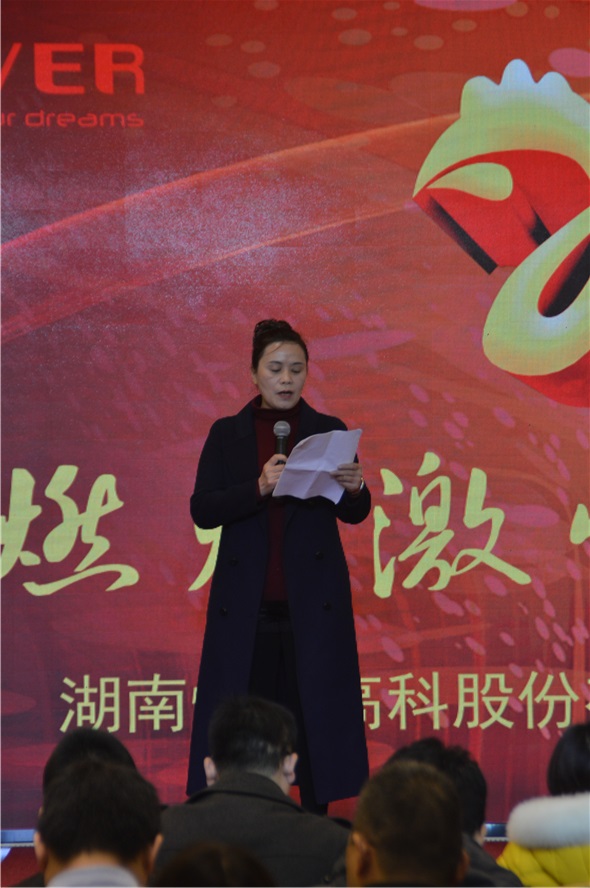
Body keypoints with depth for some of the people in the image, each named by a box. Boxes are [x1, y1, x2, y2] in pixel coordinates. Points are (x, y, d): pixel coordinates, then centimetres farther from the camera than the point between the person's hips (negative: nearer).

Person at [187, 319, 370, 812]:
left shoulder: (329, 431, 7)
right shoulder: (227, 435, 7)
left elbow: (355, 515, 3)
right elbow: (202, 510, -3)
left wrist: (354, 488, -20)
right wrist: (260, 487, -19)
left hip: (313, 601, 0)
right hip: (245, 603, 0)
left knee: (314, 714, -2)